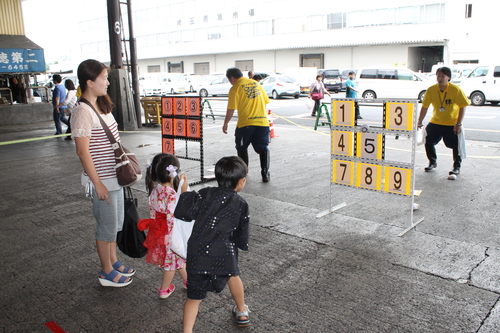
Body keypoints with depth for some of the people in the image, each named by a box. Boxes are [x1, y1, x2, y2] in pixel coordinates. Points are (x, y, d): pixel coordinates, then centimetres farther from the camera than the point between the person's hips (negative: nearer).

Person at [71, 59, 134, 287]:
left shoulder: (101, 105, 8)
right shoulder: (82, 112, -19)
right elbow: (83, 151, -21)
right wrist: (97, 183, -19)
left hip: (115, 177, 9)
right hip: (102, 181, -9)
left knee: (116, 223, 20)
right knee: (107, 226, 5)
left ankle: (113, 262, 37)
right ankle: (107, 273, 23)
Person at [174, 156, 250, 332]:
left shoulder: (205, 194, 2)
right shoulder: (241, 205, 4)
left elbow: (183, 213, -7)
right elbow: (241, 237, 9)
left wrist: (185, 193, 10)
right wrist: (243, 245, 30)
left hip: (196, 256, 0)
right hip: (223, 254, 1)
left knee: (194, 297, 14)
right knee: (233, 276, 32)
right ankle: (242, 313, 52)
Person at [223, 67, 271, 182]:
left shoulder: (235, 88, -5)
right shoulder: (256, 84, 11)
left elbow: (231, 109, -9)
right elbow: (266, 101, 15)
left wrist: (225, 124, 2)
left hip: (245, 123, -4)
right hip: (262, 121, 4)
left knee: (242, 149, 14)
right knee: (263, 148, 9)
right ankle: (265, 174, 6)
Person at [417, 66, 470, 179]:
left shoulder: (456, 89, -18)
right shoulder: (431, 90, -10)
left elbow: (462, 107, -14)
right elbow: (424, 107, -2)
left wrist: (459, 124, -20)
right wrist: (420, 122, -4)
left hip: (452, 124, -3)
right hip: (435, 122, 3)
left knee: (456, 146, -3)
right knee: (428, 141, 1)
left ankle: (457, 167, 18)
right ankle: (432, 162, 26)